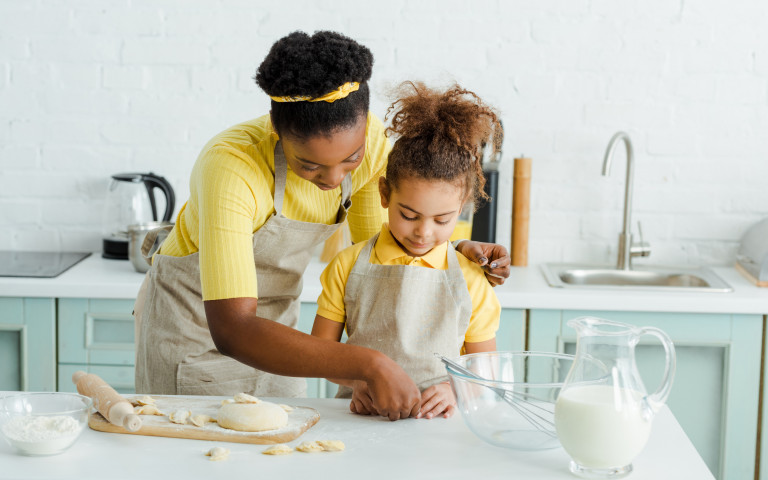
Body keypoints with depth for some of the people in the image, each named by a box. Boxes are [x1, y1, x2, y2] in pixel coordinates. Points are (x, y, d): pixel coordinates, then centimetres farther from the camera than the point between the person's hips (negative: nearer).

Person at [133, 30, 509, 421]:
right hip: (196, 323, -4)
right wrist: (369, 366, -49)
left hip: (275, 319, 5)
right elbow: (231, 330, -45)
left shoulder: (365, 140, -19)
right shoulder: (231, 166, -37)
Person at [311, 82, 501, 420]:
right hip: (362, 417, 0)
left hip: (437, 428, 1)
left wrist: (455, 390, -11)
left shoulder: (470, 281, 5)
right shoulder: (348, 267, 5)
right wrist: (358, 380, -11)